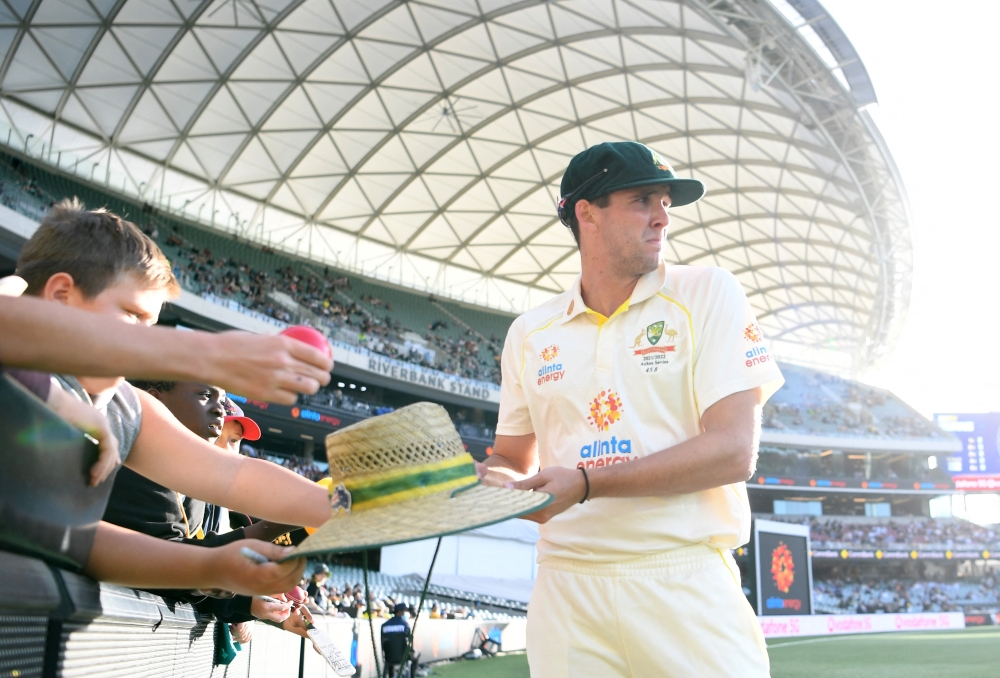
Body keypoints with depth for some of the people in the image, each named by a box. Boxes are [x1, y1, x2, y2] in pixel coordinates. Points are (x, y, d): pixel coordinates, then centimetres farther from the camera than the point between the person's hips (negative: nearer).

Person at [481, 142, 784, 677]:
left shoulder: (707, 293, -1)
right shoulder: (529, 333, 9)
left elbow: (733, 451, -11)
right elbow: (511, 461, 18)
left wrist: (585, 483, -18)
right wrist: (486, 479, -6)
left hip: (688, 586, -2)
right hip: (566, 589, 3)